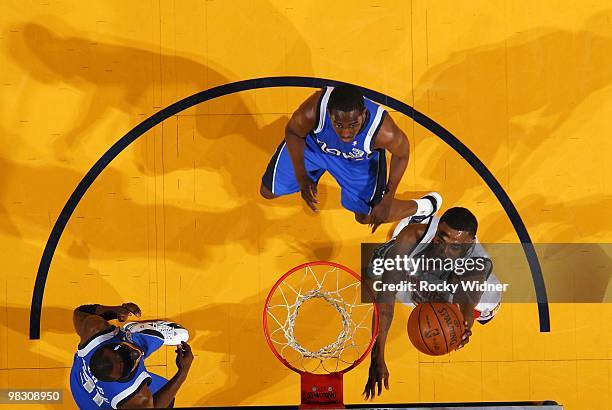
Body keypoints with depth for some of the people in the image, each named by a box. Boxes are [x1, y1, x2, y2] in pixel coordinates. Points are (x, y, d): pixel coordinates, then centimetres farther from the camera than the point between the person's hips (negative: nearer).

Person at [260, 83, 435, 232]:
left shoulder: (383, 131, -44)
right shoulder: (313, 110, -44)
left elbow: (402, 154, -18)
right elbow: (293, 132, -18)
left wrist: (387, 201, -14)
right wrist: (301, 177, -21)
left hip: (360, 160, -1)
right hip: (314, 144, 1)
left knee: (366, 217, 10)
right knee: (268, 192, 10)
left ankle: (421, 208, 38)